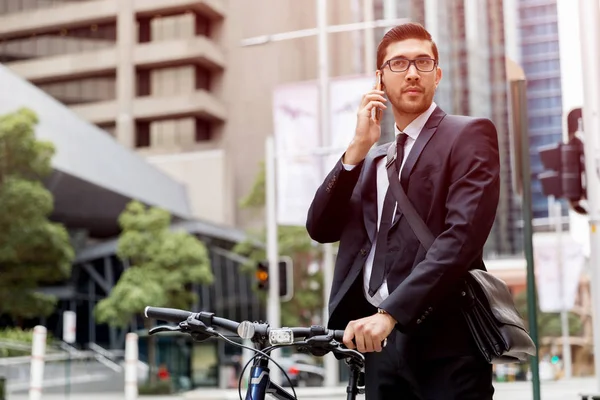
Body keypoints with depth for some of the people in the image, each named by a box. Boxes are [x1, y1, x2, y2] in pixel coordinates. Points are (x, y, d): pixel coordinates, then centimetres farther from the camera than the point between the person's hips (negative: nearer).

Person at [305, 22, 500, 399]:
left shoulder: (469, 134, 0)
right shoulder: (372, 158, 19)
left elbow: (462, 237, -15)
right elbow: (321, 228, 7)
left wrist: (390, 312, -23)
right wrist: (358, 149, -3)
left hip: (443, 341, -5)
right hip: (380, 339, 6)